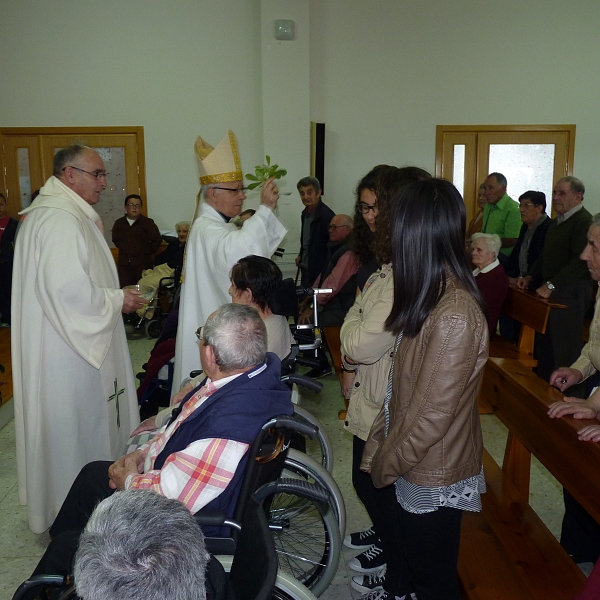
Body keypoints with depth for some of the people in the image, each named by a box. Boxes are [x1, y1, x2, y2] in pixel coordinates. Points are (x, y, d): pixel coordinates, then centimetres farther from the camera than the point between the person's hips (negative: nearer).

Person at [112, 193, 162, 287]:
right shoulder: (119, 223, 7)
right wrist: (125, 251, 14)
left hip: (143, 264, -3)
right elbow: (115, 239, 21)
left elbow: (157, 239, -3)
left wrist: (148, 252, 1)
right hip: (124, 264, 3)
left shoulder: (147, 222, -3)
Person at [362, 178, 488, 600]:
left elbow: (432, 414, -25)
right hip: (416, 464, 8)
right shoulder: (436, 296, 0)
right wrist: (380, 447, 7)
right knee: (413, 561, 29)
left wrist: (385, 464, -12)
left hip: (435, 477, -8)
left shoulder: (455, 315, -30)